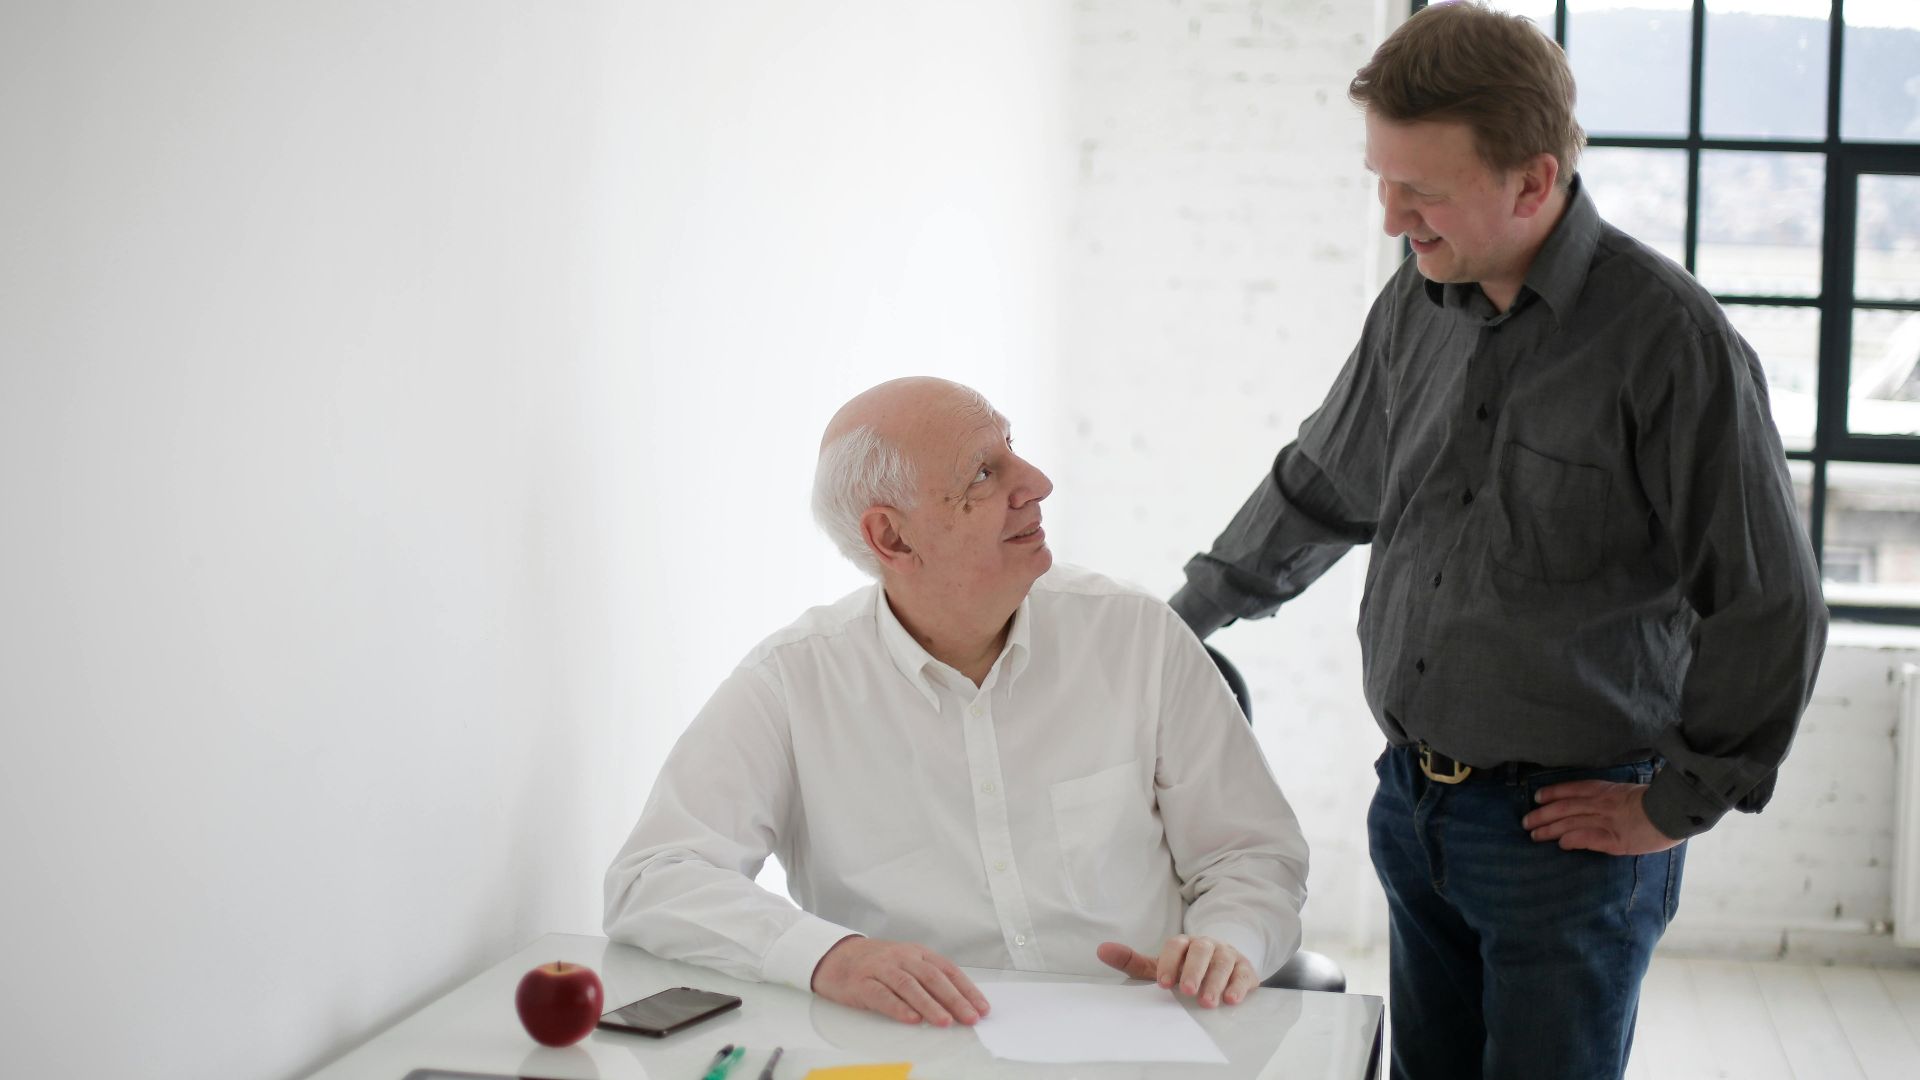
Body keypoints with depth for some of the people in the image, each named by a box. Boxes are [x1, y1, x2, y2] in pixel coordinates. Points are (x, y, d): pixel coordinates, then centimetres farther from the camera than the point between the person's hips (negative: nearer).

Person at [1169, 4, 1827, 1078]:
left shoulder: (1671, 340, -16)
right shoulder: (1418, 303, 3)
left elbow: (1770, 613, -12)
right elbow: (1324, 485, 20)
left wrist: (1673, 810, -7)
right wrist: (1183, 621, 25)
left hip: (1570, 826, -6)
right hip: (1415, 804, 6)